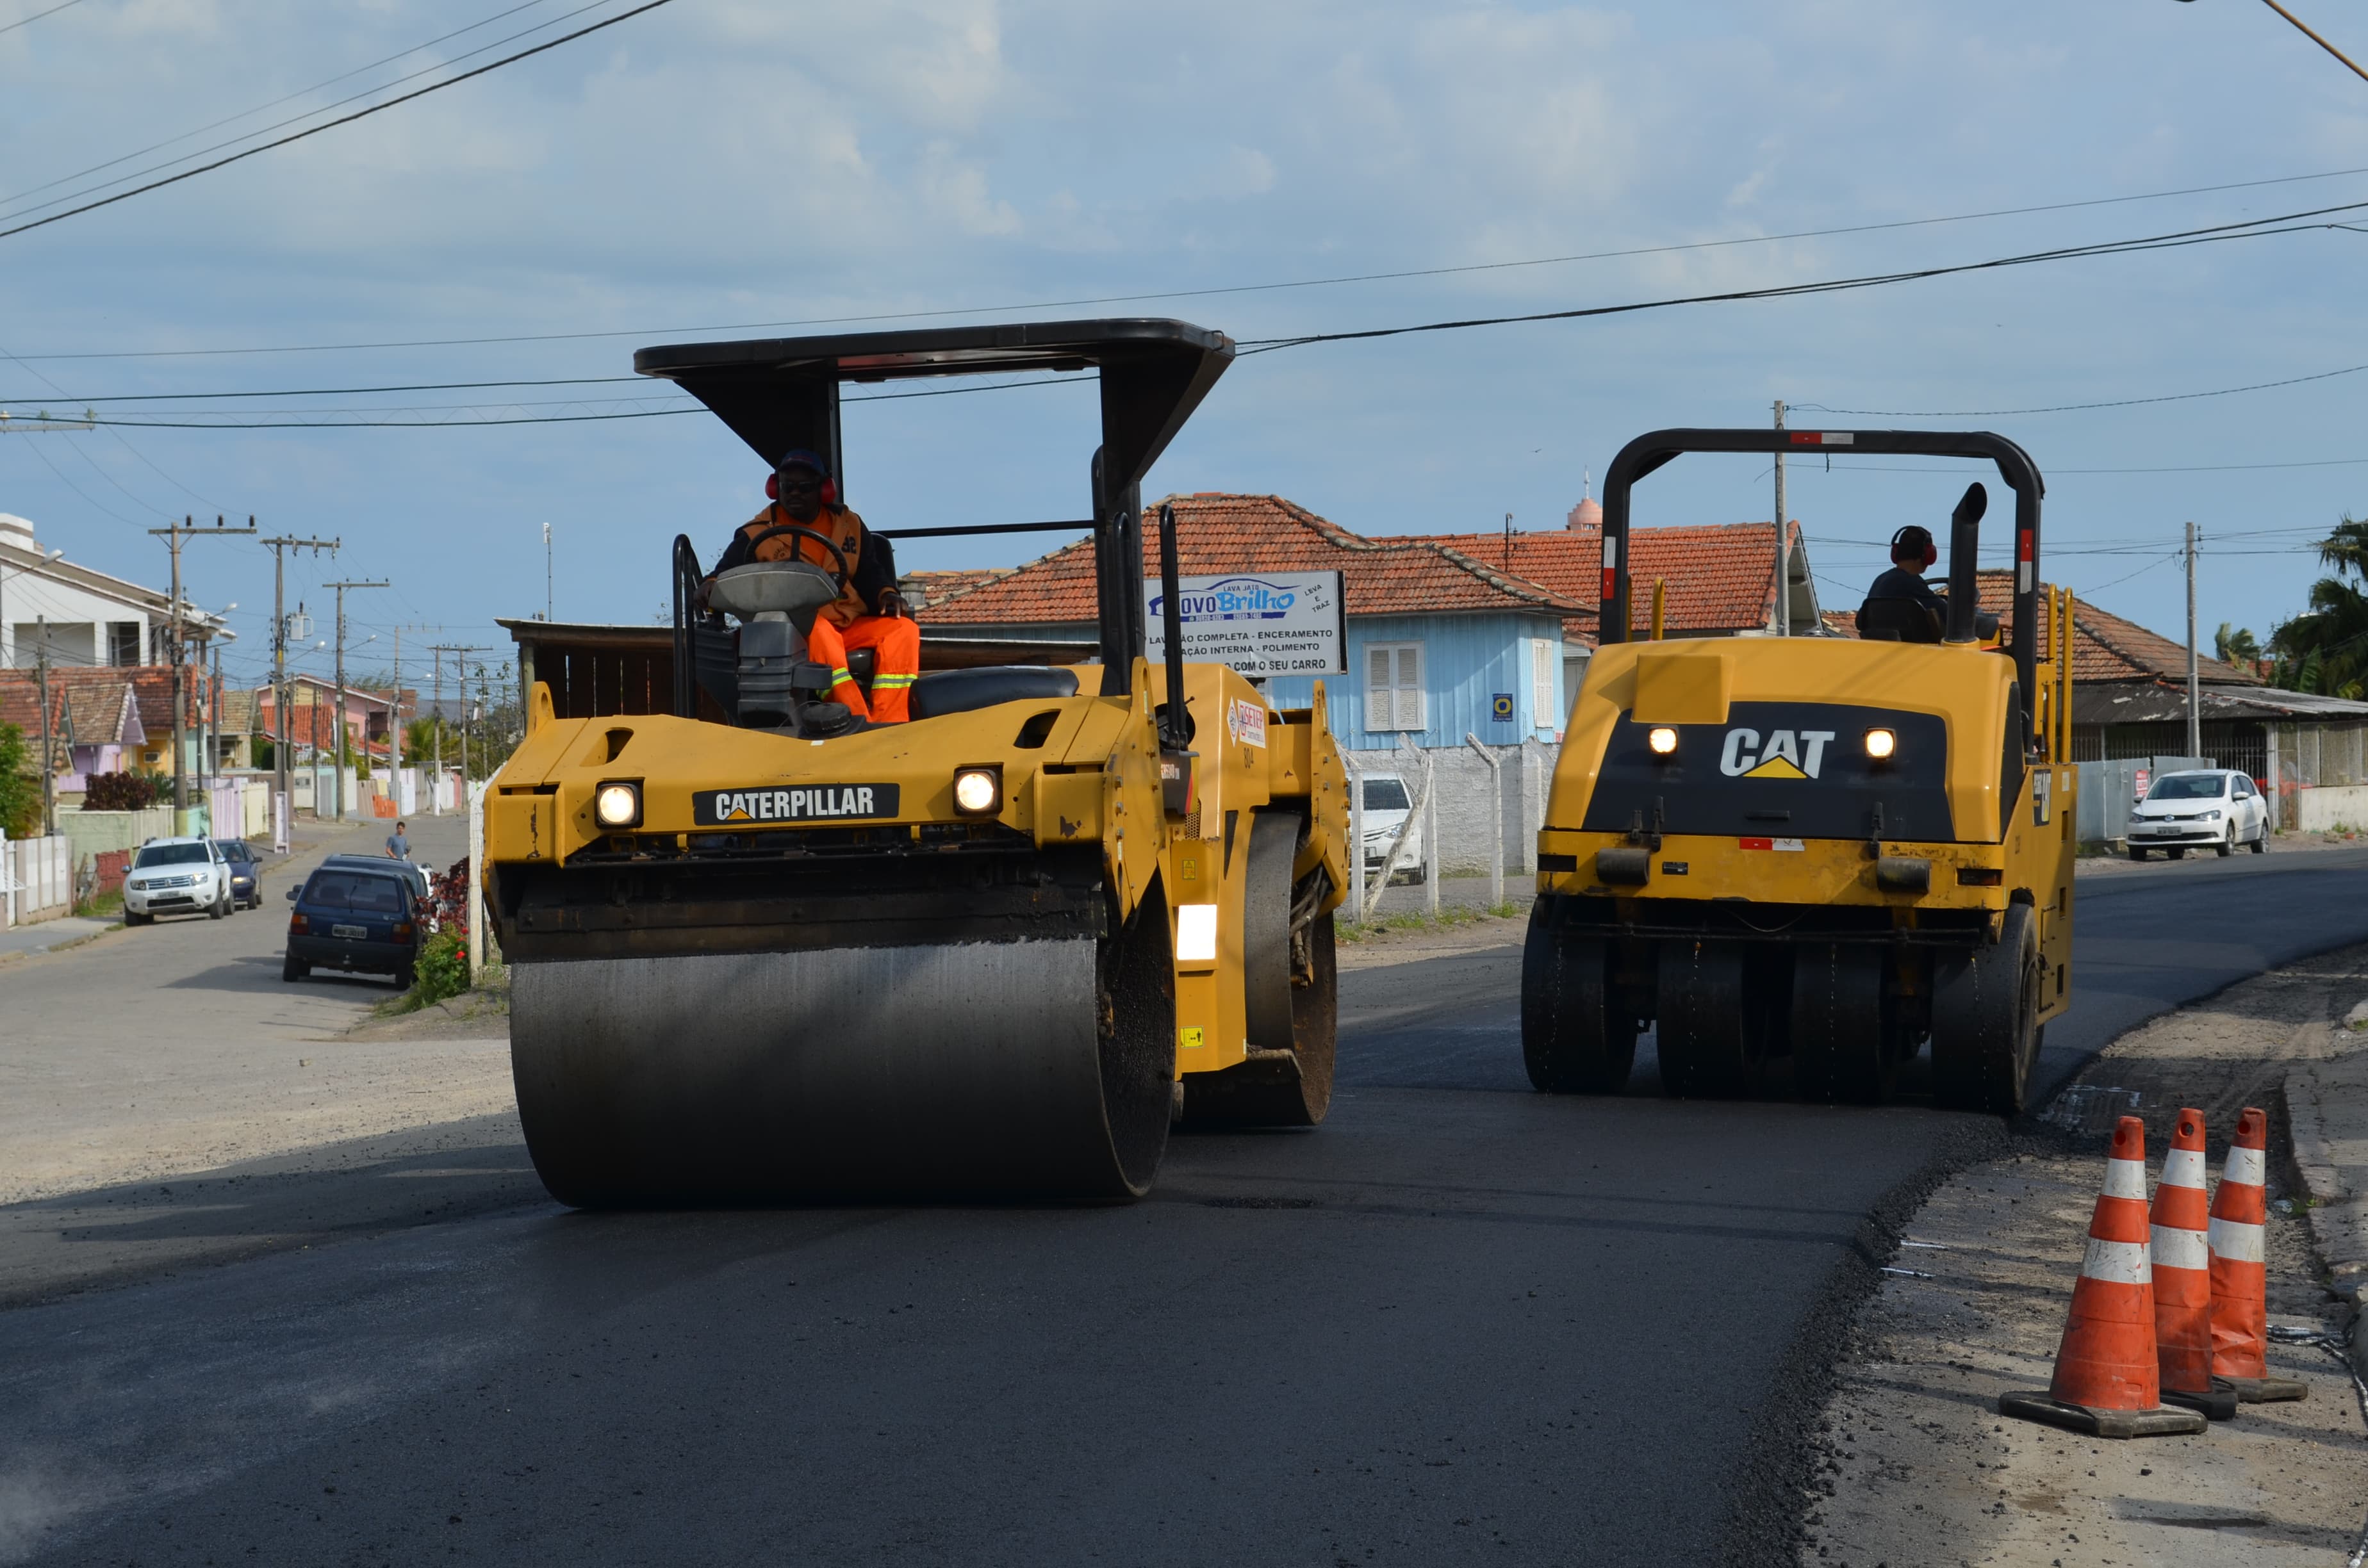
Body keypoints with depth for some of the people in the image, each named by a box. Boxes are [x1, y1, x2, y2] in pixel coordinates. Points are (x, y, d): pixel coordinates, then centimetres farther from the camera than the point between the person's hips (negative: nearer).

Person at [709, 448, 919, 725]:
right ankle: (859, 723, -49)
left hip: (851, 628, 4)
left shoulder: (849, 526, 16)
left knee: (903, 630, -20)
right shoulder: (757, 534, 6)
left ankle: (888, 728, -32)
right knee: (818, 631, -39)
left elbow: (870, 573, 18)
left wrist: (887, 594, -3)